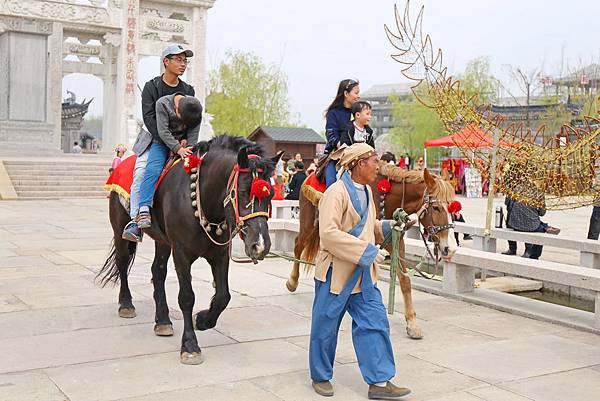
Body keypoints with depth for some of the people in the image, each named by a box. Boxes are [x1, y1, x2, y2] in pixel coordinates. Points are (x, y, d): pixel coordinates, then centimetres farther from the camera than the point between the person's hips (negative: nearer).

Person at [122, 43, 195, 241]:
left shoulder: (188, 91, 9)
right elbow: (149, 117, -13)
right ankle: (136, 220, -28)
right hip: (154, 139, -4)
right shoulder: (151, 87, -2)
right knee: (141, 173, -24)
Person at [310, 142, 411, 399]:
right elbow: (328, 232, -26)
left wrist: (385, 227, 6)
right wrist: (366, 251, -26)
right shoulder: (336, 192, -17)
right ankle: (320, 377, 25)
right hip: (335, 271, -8)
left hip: (362, 273, 8)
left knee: (375, 322, 4)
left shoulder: (366, 191, 10)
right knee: (326, 326, 7)